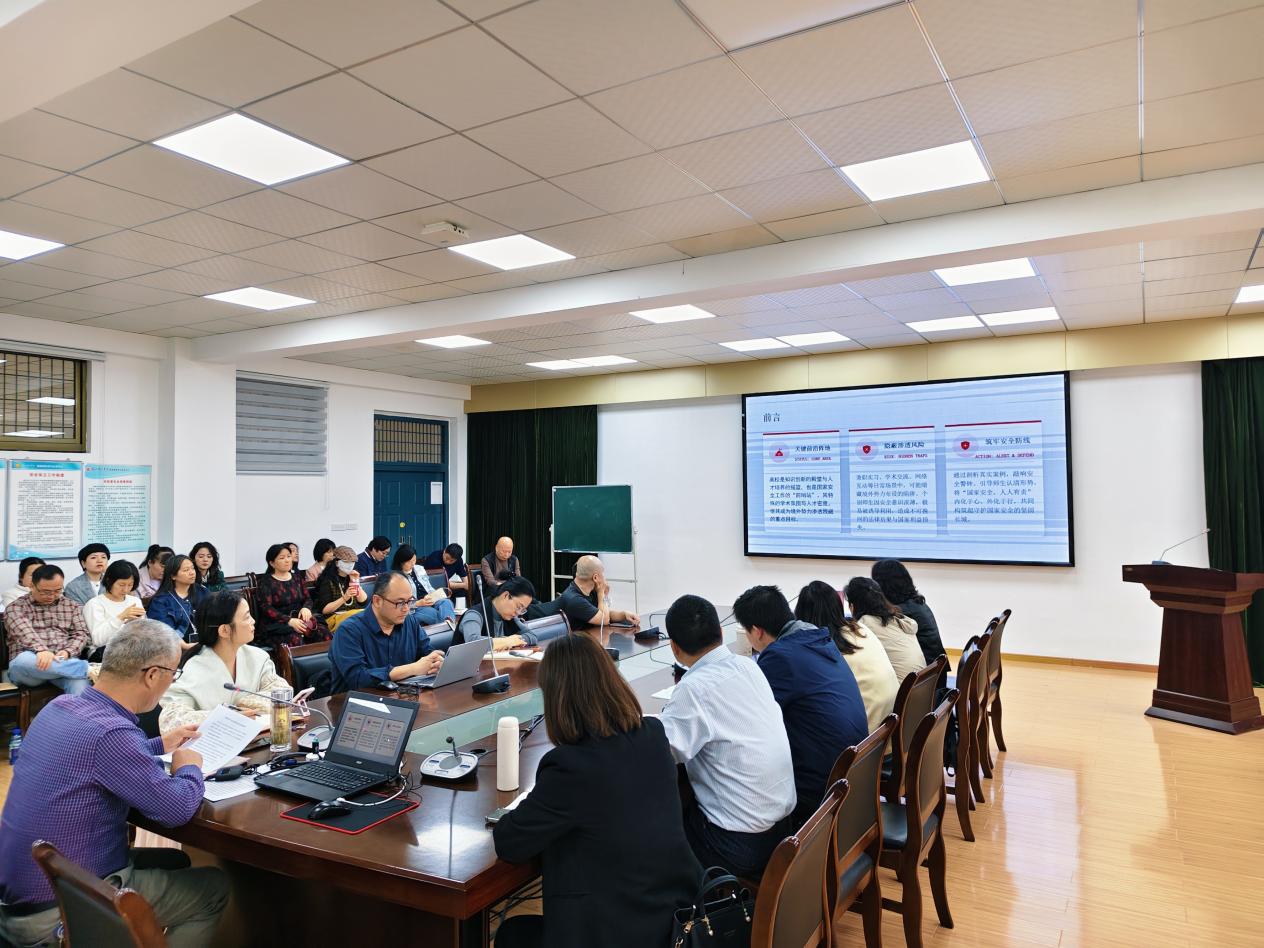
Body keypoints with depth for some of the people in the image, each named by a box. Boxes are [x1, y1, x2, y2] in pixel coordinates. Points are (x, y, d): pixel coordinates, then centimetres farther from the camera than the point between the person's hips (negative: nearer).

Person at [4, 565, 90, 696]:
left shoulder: (72, 606, 19)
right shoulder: (16, 607, 8)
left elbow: (81, 633, 10)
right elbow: (24, 633, -12)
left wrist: (67, 652, -13)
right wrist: (41, 650, -32)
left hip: (64, 660, 2)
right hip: (27, 664, -1)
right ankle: (87, 668, -40)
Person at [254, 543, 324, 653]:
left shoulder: (297, 578, 19)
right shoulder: (266, 581, 2)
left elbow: (307, 598, 18)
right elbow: (266, 608, -9)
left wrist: (306, 608, -9)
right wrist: (289, 621, -22)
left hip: (298, 620, 5)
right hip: (276, 624, -5)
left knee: (324, 635, -24)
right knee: (295, 641, -38)